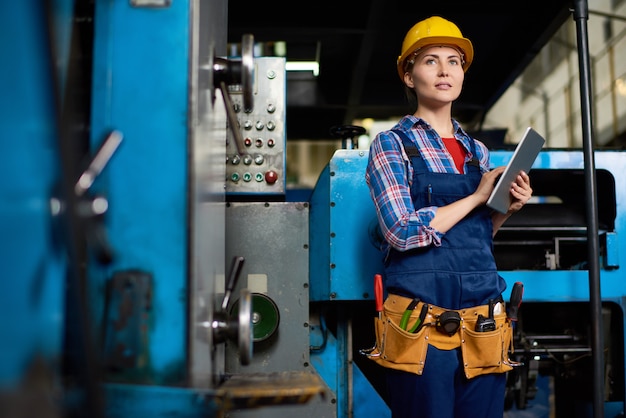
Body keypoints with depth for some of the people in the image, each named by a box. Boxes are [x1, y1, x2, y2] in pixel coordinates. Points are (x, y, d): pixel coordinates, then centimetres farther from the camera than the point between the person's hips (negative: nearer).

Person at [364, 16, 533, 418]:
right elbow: (403, 232, -14)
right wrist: (478, 197, -8)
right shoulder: (391, 144, -1)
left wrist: (507, 209, 2)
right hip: (422, 325, -5)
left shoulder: (477, 151, 14)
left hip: (483, 324, 5)